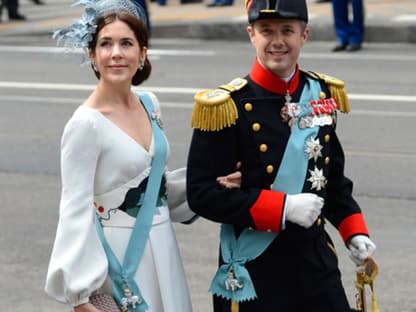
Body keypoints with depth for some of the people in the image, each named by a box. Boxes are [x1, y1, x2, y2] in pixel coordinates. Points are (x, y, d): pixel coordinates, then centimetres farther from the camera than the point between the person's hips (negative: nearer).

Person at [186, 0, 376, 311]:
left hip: (316, 259, 5)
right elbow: (202, 194, -16)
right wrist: (283, 207, -21)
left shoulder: (322, 94, 5)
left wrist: (354, 231, 4)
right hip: (254, 269, -4)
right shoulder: (226, 106, -12)